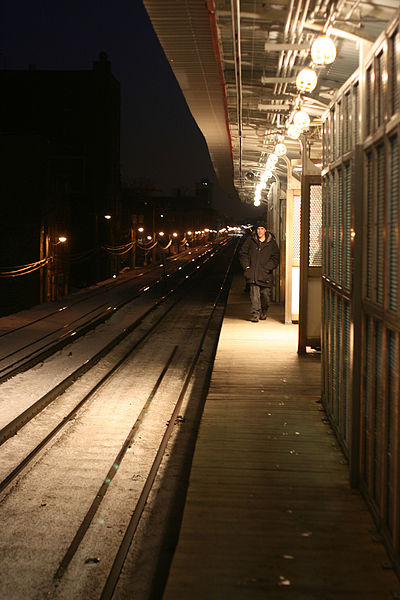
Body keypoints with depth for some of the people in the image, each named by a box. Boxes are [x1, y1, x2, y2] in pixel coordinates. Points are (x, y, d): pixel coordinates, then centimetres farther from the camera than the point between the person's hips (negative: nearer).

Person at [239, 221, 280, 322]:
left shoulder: (271, 243, 5)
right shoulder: (250, 240, 6)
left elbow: (275, 257, 4)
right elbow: (243, 253, 11)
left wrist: (267, 268, -7)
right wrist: (246, 266, 0)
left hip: (265, 273, 1)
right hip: (253, 272, 0)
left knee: (265, 293, 6)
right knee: (254, 293, -10)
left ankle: (264, 311, 31)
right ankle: (255, 313, -9)